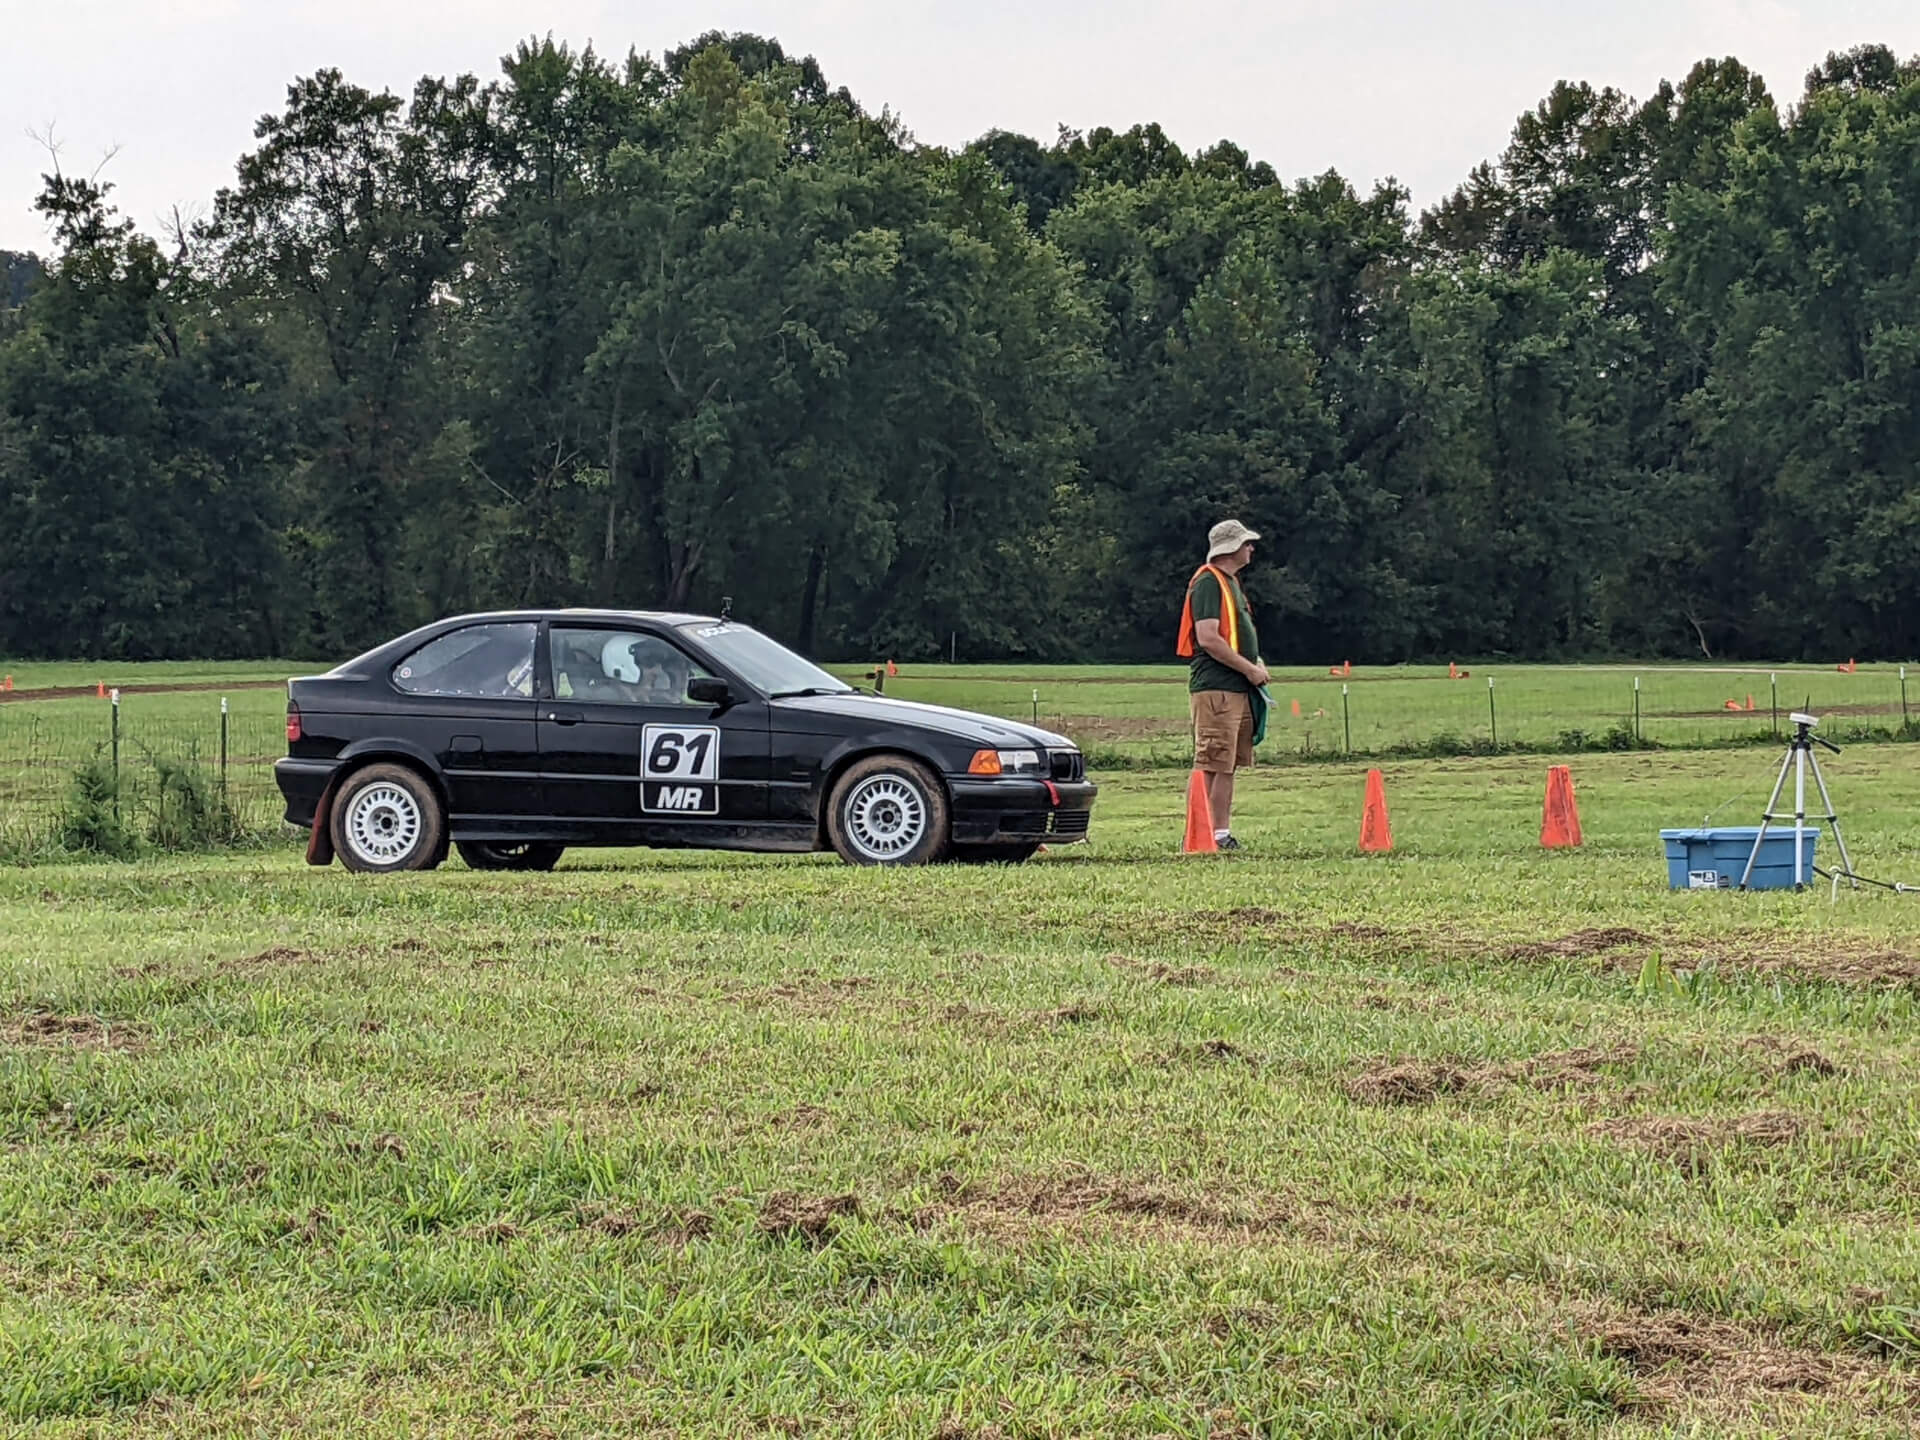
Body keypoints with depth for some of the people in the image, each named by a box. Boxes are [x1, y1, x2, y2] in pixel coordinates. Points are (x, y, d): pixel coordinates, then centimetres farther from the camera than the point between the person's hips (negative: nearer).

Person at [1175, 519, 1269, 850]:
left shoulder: (1230, 582, 21)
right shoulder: (1208, 583, -12)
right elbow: (1208, 638, -20)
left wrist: (1255, 664, 12)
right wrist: (1249, 668, -15)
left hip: (1238, 687, 10)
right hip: (1215, 688, -10)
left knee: (1228, 765, 10)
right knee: (1212, 765, -11)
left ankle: (1222, 833, 12)